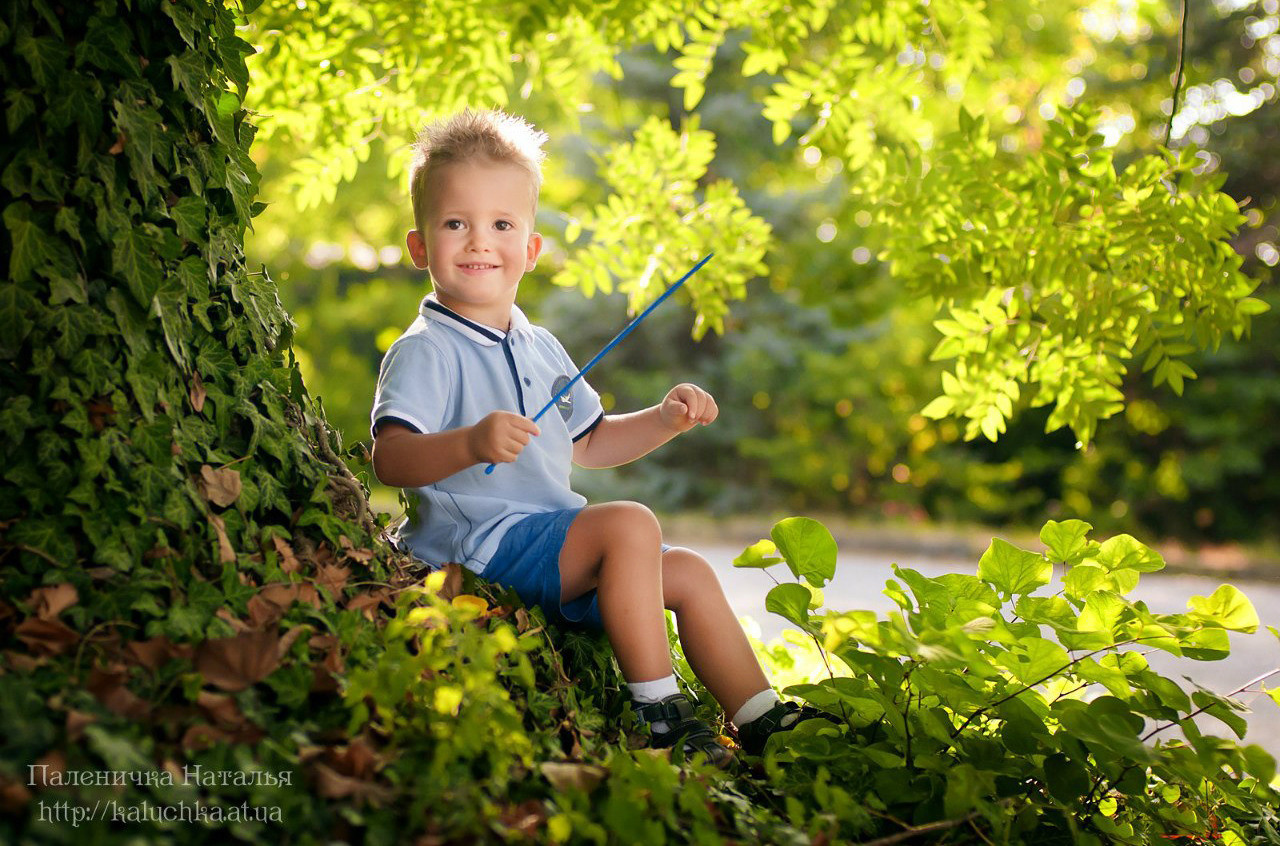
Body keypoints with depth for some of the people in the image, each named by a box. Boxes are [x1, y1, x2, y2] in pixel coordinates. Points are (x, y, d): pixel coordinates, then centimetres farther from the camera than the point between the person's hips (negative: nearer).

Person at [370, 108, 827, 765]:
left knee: (689, 573, 12)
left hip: (547, 538, 9)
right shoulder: (425, 351, -13)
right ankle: (657, 711, -19)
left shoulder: (540, 348, 15)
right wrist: (472, 444, -42)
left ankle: (761, 720, 21)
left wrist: (665, 420, 10)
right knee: (630, 524, -26)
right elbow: (389, 459, -25)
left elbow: (588, 443, 25)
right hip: (477, 542, -9)